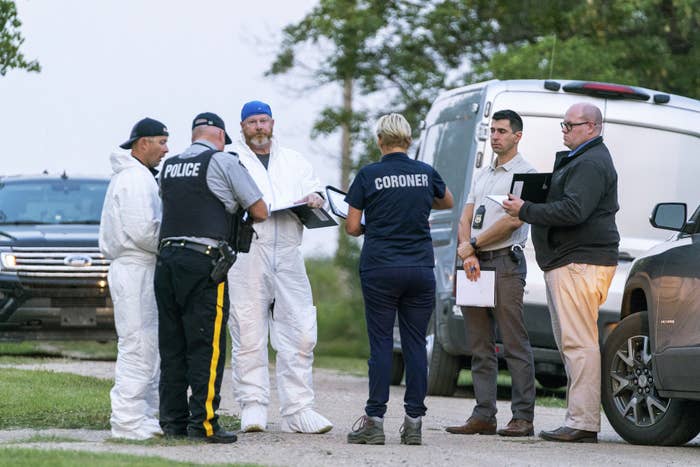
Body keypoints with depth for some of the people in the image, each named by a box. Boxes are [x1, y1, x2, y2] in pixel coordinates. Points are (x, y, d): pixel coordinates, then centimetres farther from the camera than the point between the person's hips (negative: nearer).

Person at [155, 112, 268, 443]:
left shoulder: (169, 167, 15)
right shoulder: (223, 162, -1)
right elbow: (260, 212, 3)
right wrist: (237, 210, 25)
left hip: (166, 257, 6)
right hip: (203, 262, -6)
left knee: (172, 345, 9)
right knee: (206, 346, -5)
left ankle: (172, 419, 11)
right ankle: (203, 422, -8)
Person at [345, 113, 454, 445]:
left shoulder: (368, 176, -4)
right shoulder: (425, 173, 5)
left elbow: (352, 227, 0)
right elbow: (447, 202, 27)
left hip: (379, 268, -2)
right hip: (420, 269, 2)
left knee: (381, 344, -1)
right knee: (415, 344, 4)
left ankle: (375, 421, -3)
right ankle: (414, 422, 3)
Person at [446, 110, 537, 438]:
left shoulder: (525, 173, -2)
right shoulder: (483, 175, 22)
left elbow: (513, 220, -13)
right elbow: (465, 219, 14)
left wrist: (471, 246, -8)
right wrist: (468, 256, -4)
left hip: (505, 263, -8)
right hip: (475, 264, 8)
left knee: (515, 344, -9)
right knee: (480, 346, 6)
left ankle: (523, 417, -10)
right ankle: (484, 416, 8)